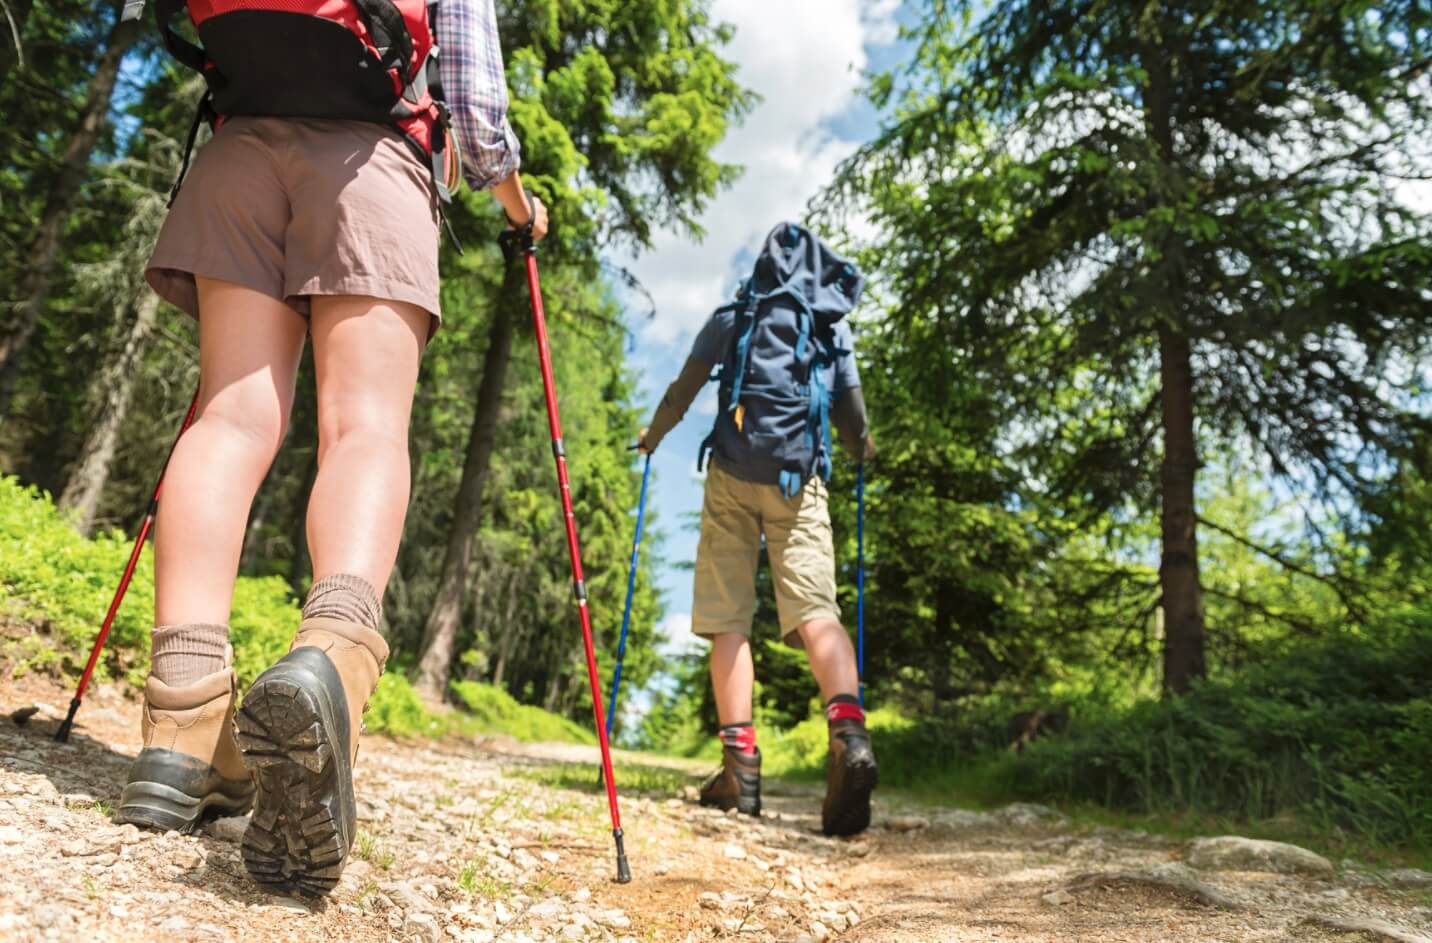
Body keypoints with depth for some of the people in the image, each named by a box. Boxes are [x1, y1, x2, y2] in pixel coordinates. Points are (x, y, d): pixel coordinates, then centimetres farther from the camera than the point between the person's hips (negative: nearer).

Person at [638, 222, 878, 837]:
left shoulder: (735, 317, 12)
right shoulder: (835, 330, 17)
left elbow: (684, 390, 12)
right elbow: (854, 422, 17)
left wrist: (652, 436, 31)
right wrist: (862, 453, 40)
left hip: (735, 474, -1)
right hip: (802, 482, 1)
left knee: (728, 618, 1)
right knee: (815, 609, -7)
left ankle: (740, 763, -5)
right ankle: (848, 732, -31)